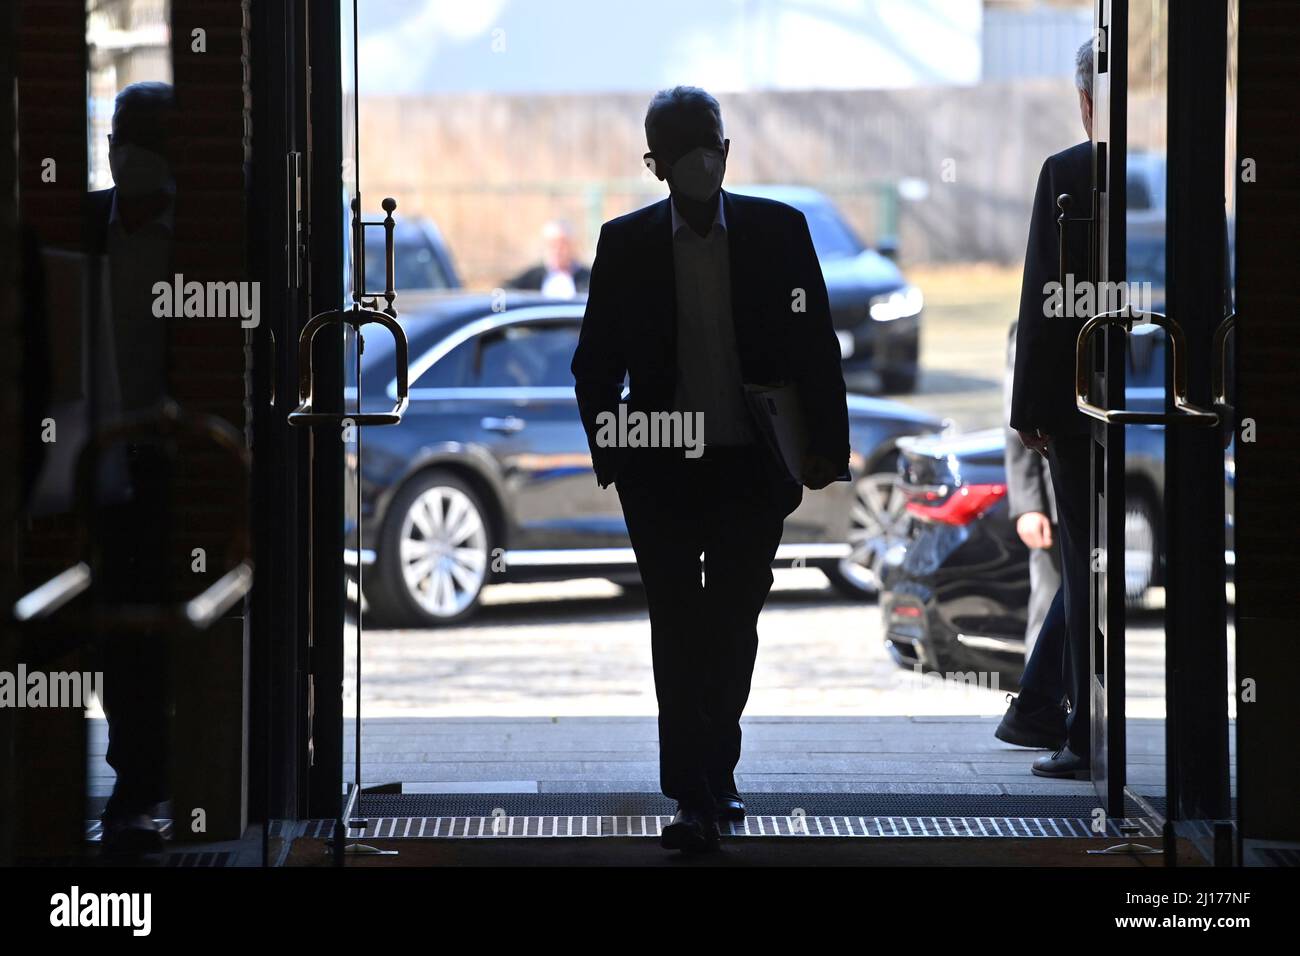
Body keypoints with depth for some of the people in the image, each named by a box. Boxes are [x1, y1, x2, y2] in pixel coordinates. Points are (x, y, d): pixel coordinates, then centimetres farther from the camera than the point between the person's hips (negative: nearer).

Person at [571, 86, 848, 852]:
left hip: (753, 468, 1)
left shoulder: (778, 230, 0)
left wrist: (827, 444, -5)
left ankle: (718, 774, 25)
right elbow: (596, 364, 5)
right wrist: (613, 457, -2)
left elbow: (816, 345, 1)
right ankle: (695, 798, -1)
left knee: (733, 630, 10)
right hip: (663, 473, -1)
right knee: (680, 635, -2)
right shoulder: (626, 244, 0)